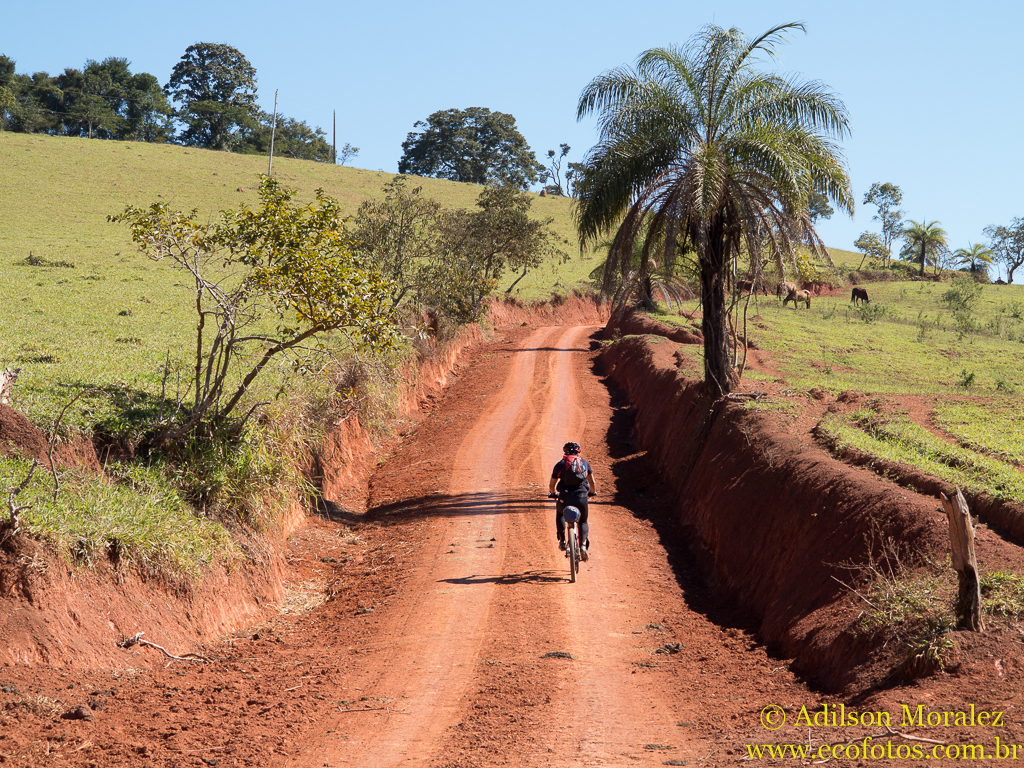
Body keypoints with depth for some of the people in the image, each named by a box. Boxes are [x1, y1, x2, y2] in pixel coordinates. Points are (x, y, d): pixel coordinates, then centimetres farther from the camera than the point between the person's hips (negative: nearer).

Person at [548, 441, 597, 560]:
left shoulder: (560, 464, 13)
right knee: (583, 522, 21)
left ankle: (562, 541, 19)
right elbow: (592, 482, 20)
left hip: (565, 497, 0)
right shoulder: (584, 463, 16)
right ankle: (583, 545, -5)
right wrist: (592, 492, 41)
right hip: (581, 496, 0)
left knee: (559, 514, 32)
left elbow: (552, 485, 20)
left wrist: (552, 494, 42)